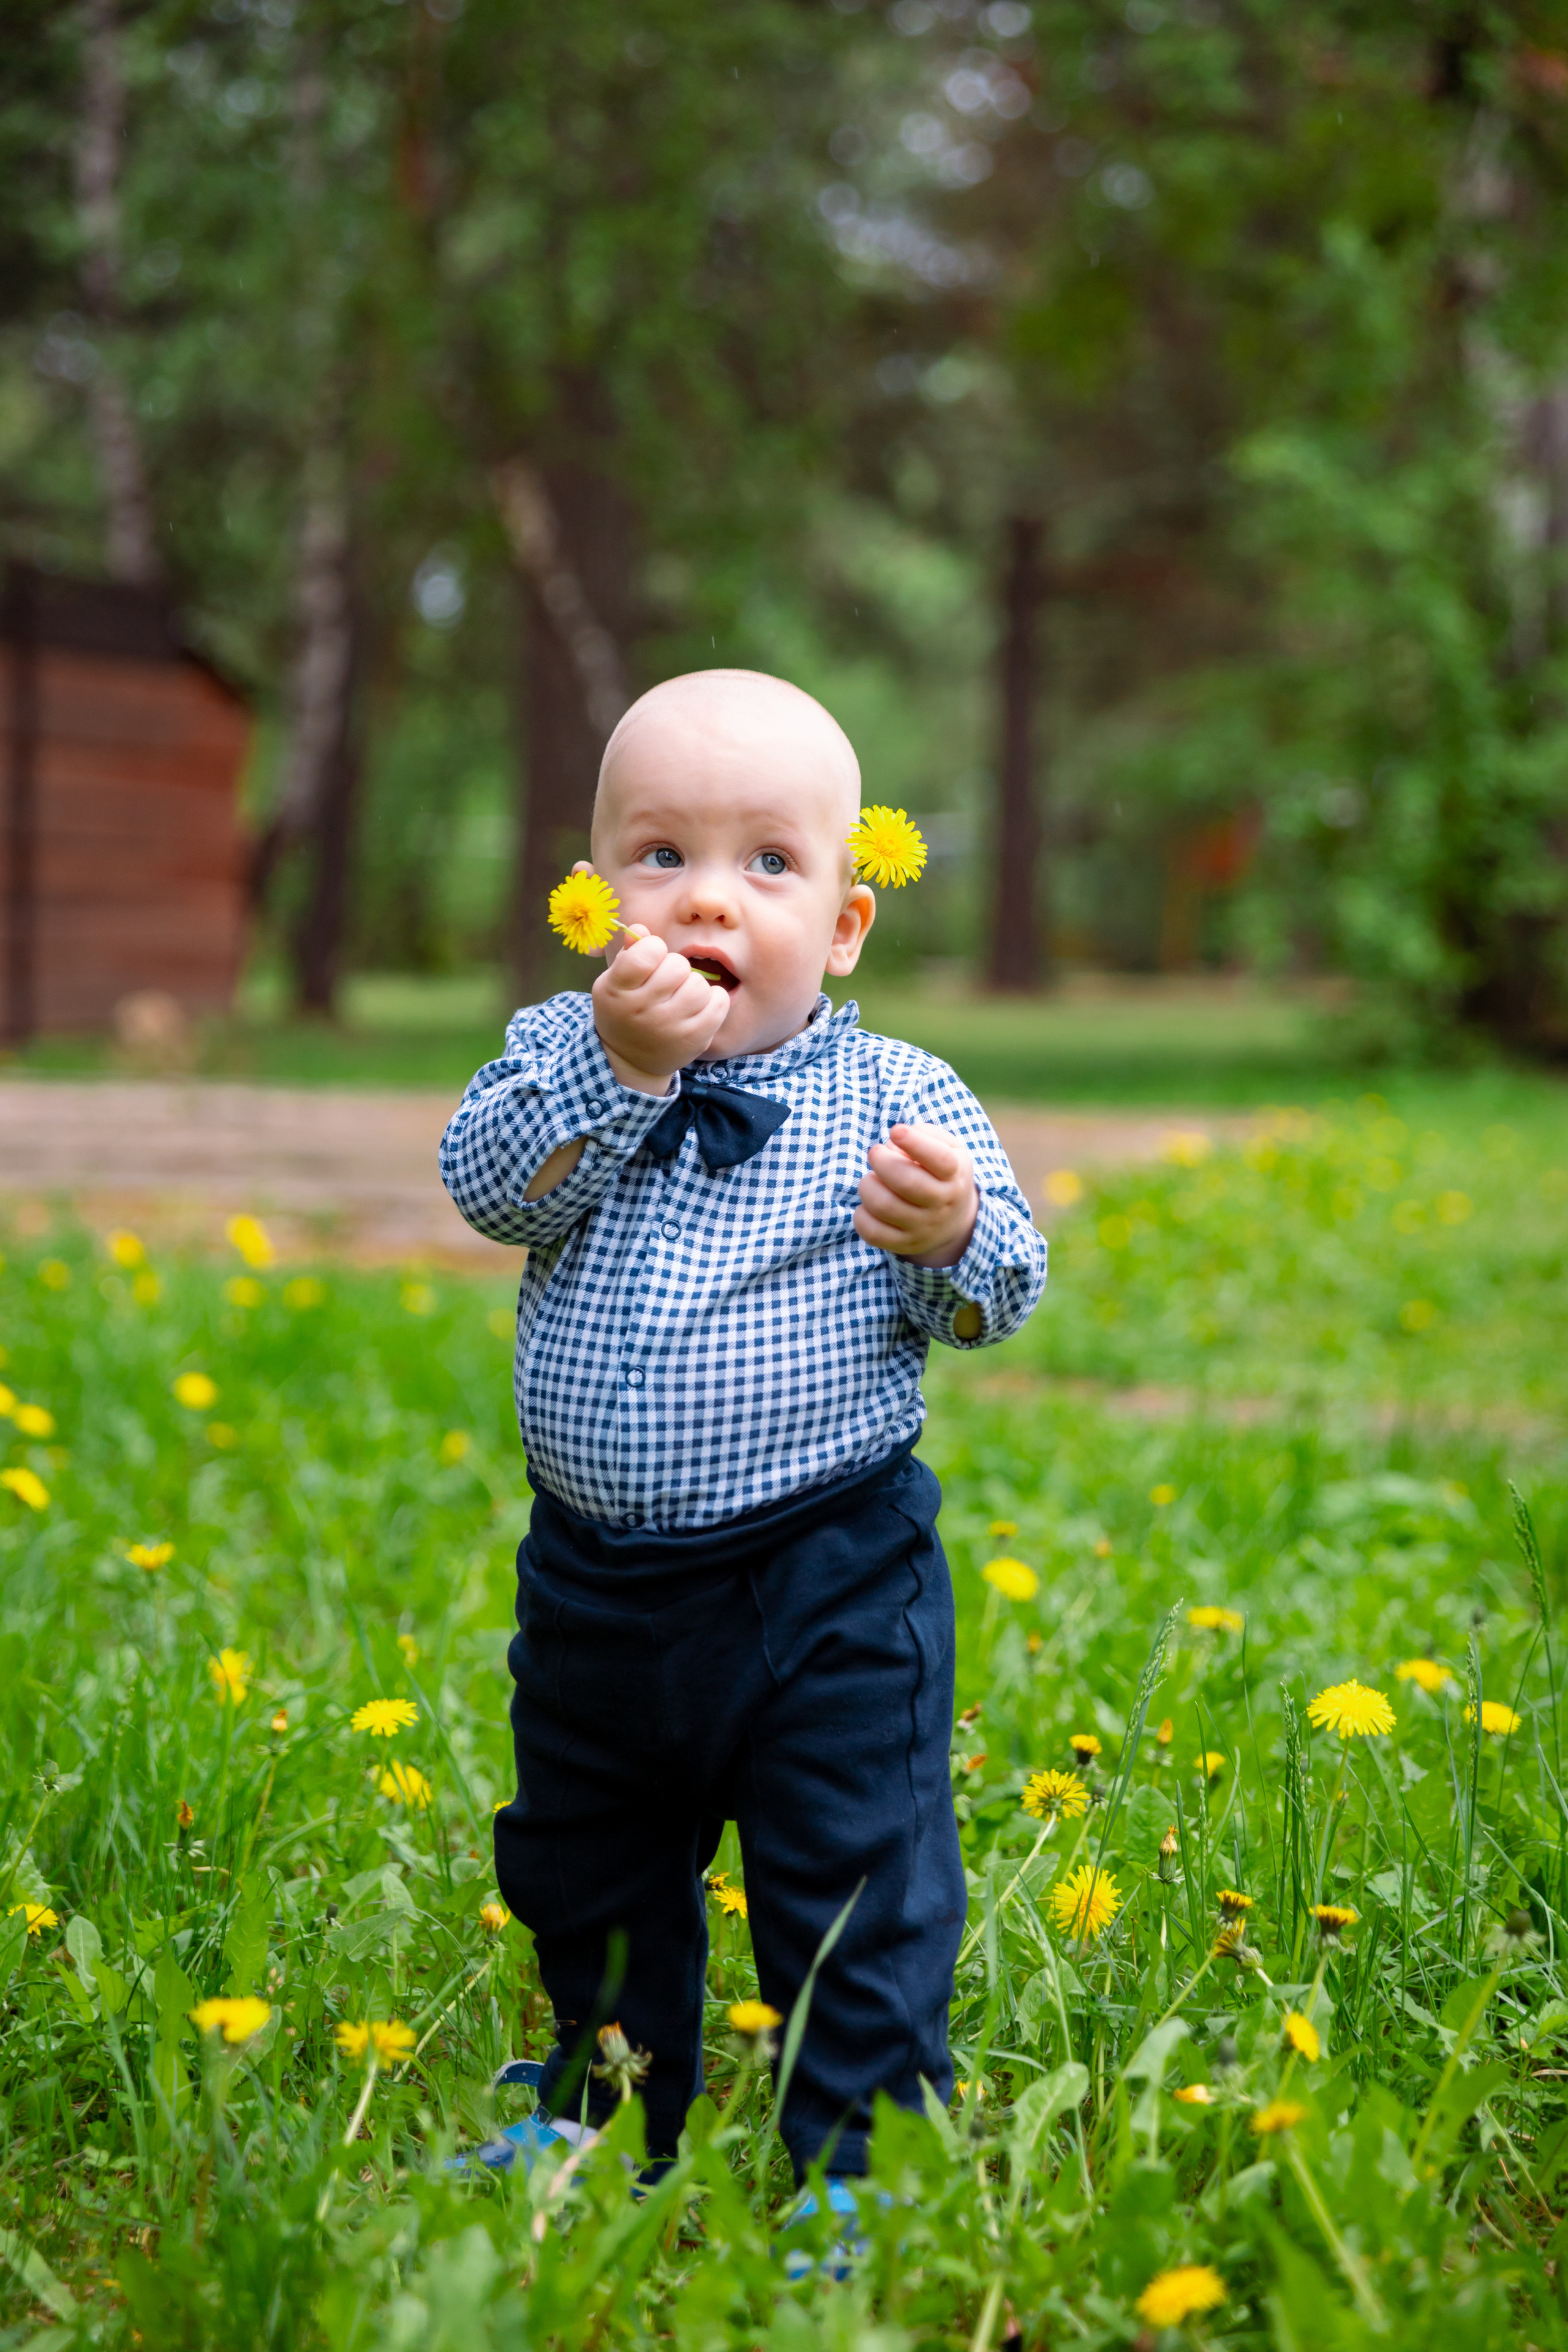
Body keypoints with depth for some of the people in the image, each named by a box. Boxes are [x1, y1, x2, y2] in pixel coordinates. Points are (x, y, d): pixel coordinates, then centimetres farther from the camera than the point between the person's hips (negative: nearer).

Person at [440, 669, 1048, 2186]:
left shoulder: (893, 1100, -7)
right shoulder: (560, 1054, 0)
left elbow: (1002, 1296, -6)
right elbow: (492, 1188, -16)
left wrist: (954, 1235, -28)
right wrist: (617, 1065, -27)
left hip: (832, 1591, -3)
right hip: (595, 1586, 4)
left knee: (857, 1893, 0)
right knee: (590, 1887, 21)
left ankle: (862, 2164, 16)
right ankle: (612, 2122, 44)